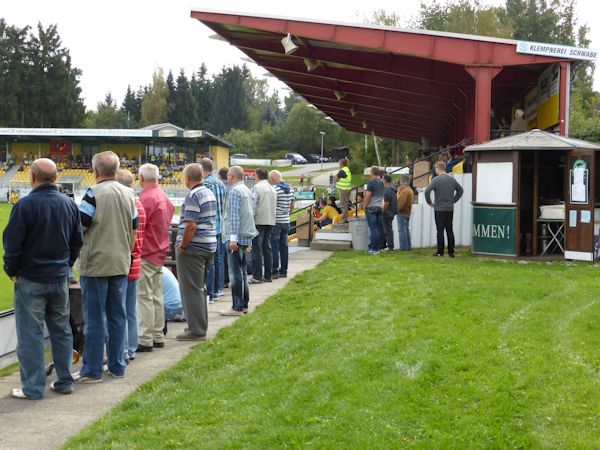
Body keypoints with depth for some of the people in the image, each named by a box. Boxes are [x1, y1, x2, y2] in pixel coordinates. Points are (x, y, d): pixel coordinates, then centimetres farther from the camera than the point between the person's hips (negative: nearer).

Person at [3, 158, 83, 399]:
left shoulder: (26, 205, -15)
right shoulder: (69, 205, 4)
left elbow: (12, 243, -14)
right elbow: (77, 241, 11)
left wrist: (12, 271, -1)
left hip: (30, 280, -5)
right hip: (60, 280, 5)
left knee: (30, 334, 1)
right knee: (61, 331, 14)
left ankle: (33, 387, 4)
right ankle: (64, 381, 20)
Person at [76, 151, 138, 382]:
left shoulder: (94, 193, -13)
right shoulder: (129, 194, 7)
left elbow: (80, 227, -15)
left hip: (96, 265, -6)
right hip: (121, 265, 6)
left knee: (95, 319, 0)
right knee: (117, 317, 12)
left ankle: (92, 370, 5)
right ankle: (116, 366, 18)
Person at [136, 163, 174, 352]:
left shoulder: (147, 198, -17)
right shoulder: (164, 197, 12)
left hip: (146, 253, -9)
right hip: (160, 252, 9)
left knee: (145, 297, -5)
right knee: (156, 296, 14)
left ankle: (145, 340, -3)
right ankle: (158, 337, 20)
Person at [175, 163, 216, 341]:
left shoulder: (193, 196, -16)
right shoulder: (209, 193, 13)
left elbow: (191, 225, -23)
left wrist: (182, 246, -14)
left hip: (194, 246, -9)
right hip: (210, 245, 9)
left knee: (191, 289, -2)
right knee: (199, 287, 19)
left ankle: (196, 331, 1)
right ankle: (201, 325, 27)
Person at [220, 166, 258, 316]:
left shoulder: (235, 191, -12)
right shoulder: (247, 190, 16)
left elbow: (234, 216, -19)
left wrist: (233, 238, -22)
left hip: (236, 237, -9)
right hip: (245, 236, 9)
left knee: (235, 273, -7)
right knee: (242, 271, 14)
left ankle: (237, 307, -6)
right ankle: (244, 304, 19)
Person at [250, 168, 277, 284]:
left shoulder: (257, 188, -10)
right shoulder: (273, 189, 12)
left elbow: (253, 206, -14)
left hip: (259, 222, -7)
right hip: (270, 222, 7)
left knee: (257, 250, -4)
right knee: (267, 249, 12)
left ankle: (257, 276, -6)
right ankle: (268, 275, 13)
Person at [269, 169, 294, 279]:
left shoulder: (274, 189, -16)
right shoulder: (290, 189, 9)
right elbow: (292, 206, 15)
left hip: (275, 222, -7)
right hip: (286, 221, 7)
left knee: (274, 247, -2)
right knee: (284, 246, 11)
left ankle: (275, 271, -2)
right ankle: (283, 271, 15)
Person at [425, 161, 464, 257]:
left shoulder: (436, 180, -11)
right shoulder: (452, 179, 6)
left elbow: (427, 191, -21)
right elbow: (460, 190, 18)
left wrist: (429, 202, -8)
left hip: (439, 209, -5)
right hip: (450, 209, 5)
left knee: (440, 231, 0)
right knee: (449, 230, 9)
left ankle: (440, 252, 1)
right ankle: (451, 252, 10)